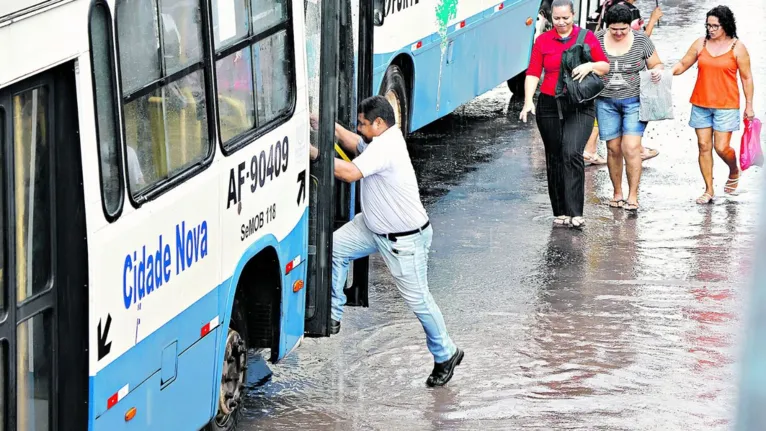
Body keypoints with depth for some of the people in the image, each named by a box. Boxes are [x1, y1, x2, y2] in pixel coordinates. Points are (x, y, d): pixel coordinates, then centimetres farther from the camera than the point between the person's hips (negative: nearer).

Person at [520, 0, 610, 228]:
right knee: (554, 159, 6)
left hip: (580, 108, -2)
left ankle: (575, 212, -19)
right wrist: (528, 101, -12)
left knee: (572, 154, -18)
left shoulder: (587, 37, 4)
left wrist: (590, 65, -14)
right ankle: (560, 212, 16)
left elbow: (605, 66, 8)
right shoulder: (542, 41, 5)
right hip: (550, 106, 2)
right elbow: (533, 73, 1)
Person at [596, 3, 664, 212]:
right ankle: (617, 193, 18)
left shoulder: (641, 40, -3)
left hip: (634, 101, -2)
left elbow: (657, 65, 6)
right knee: (614, 148, 4)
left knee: (631, 147, -11)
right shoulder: (598, 41, -2)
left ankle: (633, 196, -5)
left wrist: (658, 71, -16)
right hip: (606, 102, 2)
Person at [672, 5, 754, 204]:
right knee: (704, 146, 2)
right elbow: (683, 64, 9)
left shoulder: (737, 47, -3)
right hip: (701, 104, 3)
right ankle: (709, 190, 11)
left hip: (726, 105, -3)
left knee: (721, 147, -7)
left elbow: (746, 77, 1)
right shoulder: (700, 44, 4)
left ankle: (734, 172, 25)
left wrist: (749, 105, 1)